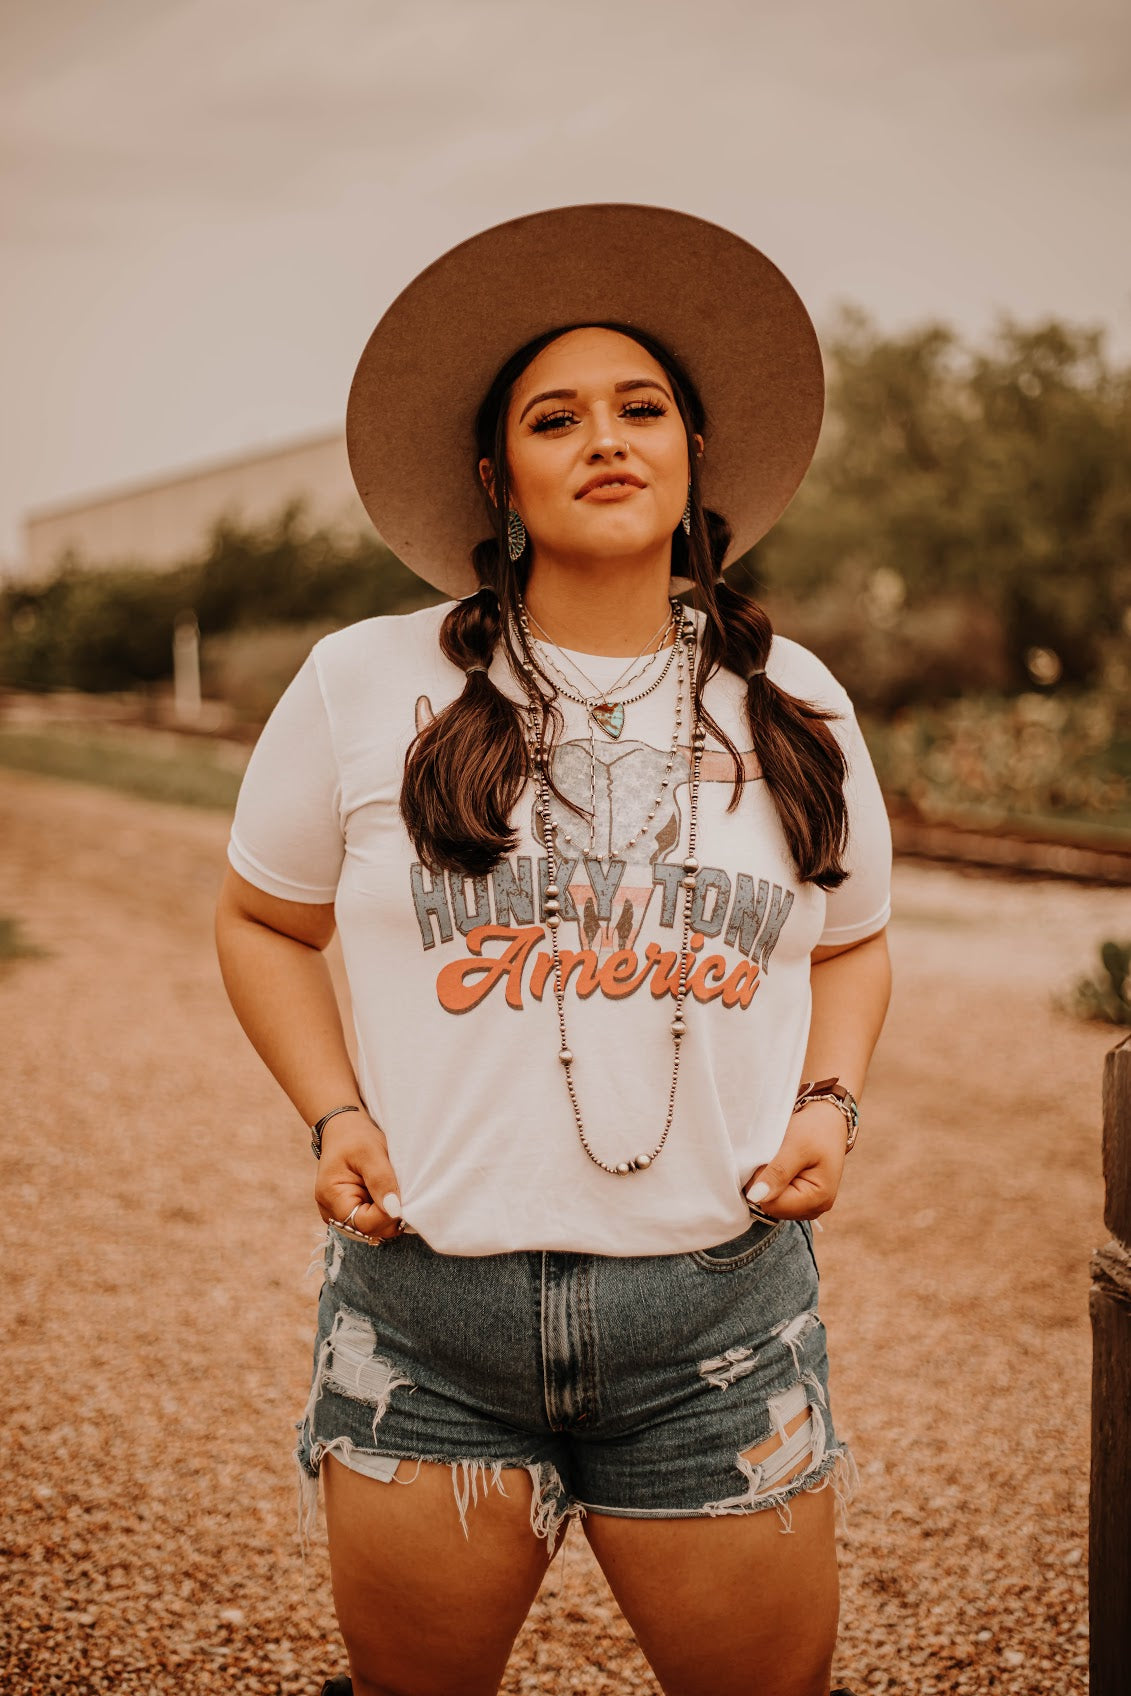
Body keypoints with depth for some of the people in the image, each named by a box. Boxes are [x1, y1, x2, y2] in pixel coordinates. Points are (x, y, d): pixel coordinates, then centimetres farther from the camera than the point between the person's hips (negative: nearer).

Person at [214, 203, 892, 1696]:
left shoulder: (793, 705, 6)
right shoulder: (365, 688, 0)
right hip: (430, 1304, -1)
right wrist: (334, 1114, -1)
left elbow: (853, 945, 20)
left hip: (720, 1308, 1)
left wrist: (827, 1101, 2)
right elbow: (263, 921, 13)